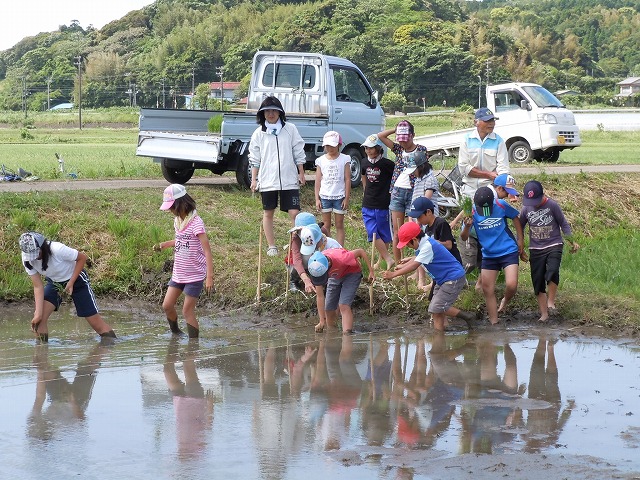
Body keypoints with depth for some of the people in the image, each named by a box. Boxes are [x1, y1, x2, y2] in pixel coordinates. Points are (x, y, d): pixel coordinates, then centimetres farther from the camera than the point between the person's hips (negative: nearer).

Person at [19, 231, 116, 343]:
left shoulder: (57, 249, -35)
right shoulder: (27, 259, -20)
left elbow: (82, 257, -20)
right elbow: (38, 286, -17)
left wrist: (71, 283, -23)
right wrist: (38, 313, -26)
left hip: (76, 279, -4)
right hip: (54, 283, 4)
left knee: (96, 322, -5)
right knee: (39, 317, -17)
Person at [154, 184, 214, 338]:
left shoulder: (195, 223, -20)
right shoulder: (178, 221, 5)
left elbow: (207, 251, -22)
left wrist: (209, 277, -28)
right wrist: (163, 245, 6)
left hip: (195, 275, -8)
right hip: (178, 273, 8)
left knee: (187, 311, -4)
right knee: (167, 306, 8)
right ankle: (176, 333, 30)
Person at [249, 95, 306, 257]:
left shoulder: (290, 129, 2)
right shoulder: (259, 133, 4)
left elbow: (298, 153, 6)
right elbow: (255, 159, 8)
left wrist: (301, 173, 5)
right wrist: (254, 179, 4)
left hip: (289, 179, -1)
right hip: (267, 181, 1)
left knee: (294, 213, -6)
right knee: (268, 213, 8)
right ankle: (272, 246, 18)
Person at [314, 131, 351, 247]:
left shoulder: (344, 159, -1)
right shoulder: (321, 160, 5)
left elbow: (347, 180, -1)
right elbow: (318, 181, 6)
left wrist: (346, 198, -5)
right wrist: (317, 199, 1)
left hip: (339, 197, -2)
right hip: (325, 196, 2)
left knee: (339, 225, 4)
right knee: (326, 226, 6)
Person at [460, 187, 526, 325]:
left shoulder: (501, 205, -13)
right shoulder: (472, 212, -11)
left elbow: (515, 218, 6)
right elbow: (464, 238, -12)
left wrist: (520, 240, 5)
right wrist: (467, 227, -34)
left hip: (508, 251, -3)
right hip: (488, 255, 3)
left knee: (511, 285, -18)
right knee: (487, 290, 6)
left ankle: (505, 301, 17)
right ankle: (494, 324, 19)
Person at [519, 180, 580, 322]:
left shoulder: (552, 205, -10)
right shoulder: (526, 208, -2)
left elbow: (563, 224, -1)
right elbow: (520, 227, 12)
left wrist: (572, 242, -3)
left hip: (554, 246, -3)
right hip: (535, 249, 3)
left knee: (552, 273, -29)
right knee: (538, 282, 2)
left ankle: (551, 302, -11)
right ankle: (544, 314, 9)